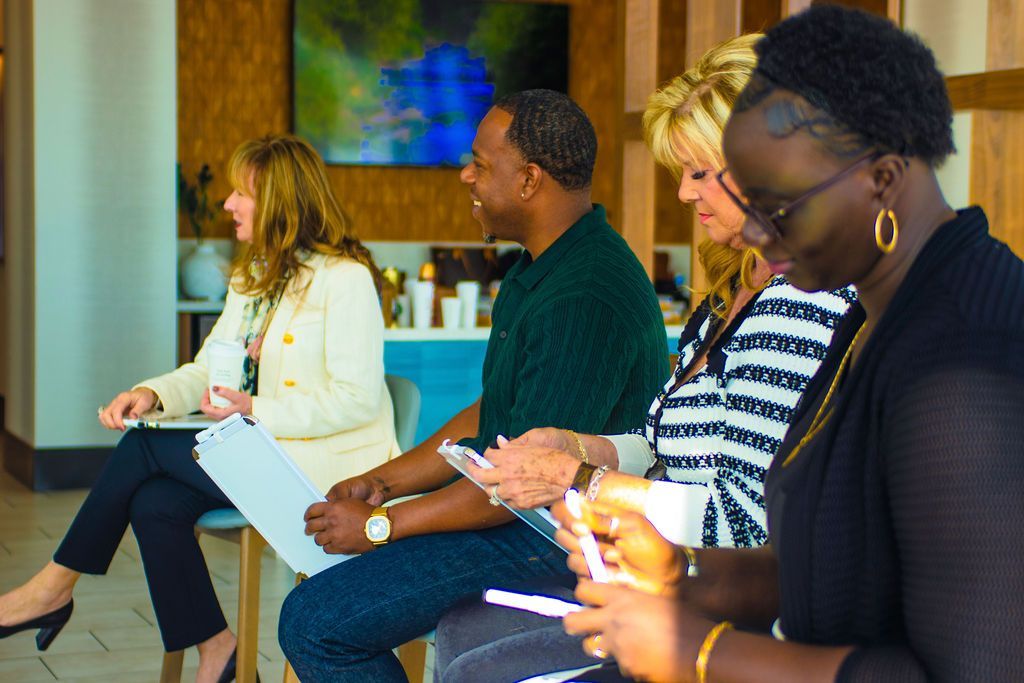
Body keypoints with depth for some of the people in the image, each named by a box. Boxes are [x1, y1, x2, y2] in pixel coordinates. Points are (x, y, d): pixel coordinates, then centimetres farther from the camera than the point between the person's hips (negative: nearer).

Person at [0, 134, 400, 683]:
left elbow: (358, 399, -18)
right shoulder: (250, 278, 18)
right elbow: (209, 370, 14)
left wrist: (257, 410, -23)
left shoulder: (346, 279, -12)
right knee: (155, 504, -17)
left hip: (324, 462, -8)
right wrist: (153, 394, -6)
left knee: (145, 446, -15)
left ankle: (53, 589, 2)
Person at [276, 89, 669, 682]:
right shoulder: (538, 271, 12)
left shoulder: (586, 298, -25)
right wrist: (383, 481, 9)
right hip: (508, 506, 11)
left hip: (555, 541, -11)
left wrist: (381, 524, -17)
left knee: (314, 622, -15)